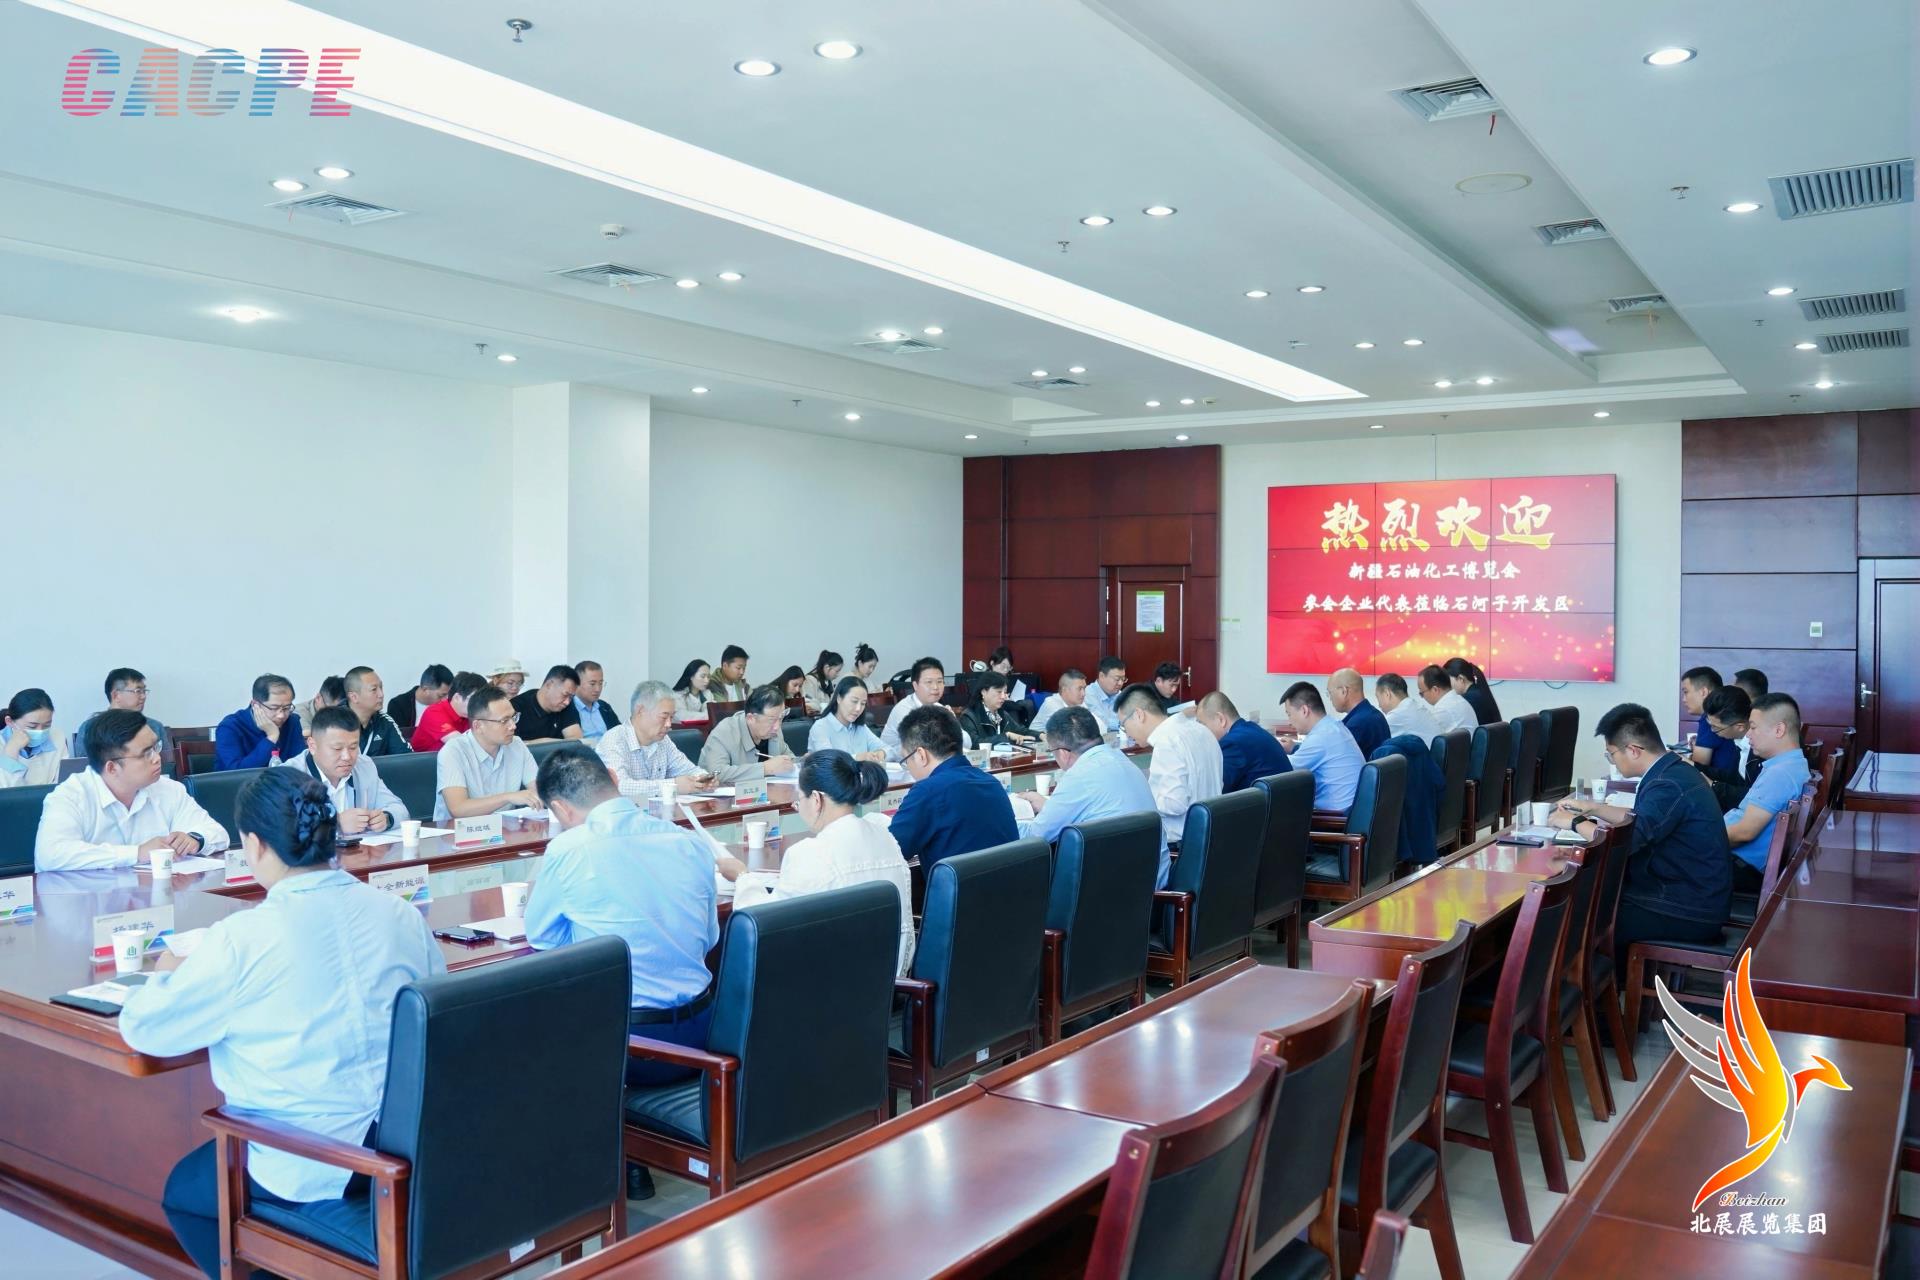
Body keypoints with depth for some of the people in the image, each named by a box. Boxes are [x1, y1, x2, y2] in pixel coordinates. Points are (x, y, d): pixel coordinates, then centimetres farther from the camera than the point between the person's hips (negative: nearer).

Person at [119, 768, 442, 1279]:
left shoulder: (241, 939, -17)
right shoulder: (402, 915, -4)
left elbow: (143, 1030, -7)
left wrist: (166, 975, 16)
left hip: (307, 1171, -6)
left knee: (183, 1189, 27)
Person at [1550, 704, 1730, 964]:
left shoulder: (1669, 786, -24)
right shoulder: (1675, 772, 7)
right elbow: (1640, 821, 23)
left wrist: (1575, 822, -14)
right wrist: (1593, 808, 20)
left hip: (1689, 913, -9)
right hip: (1695, 897, 9)